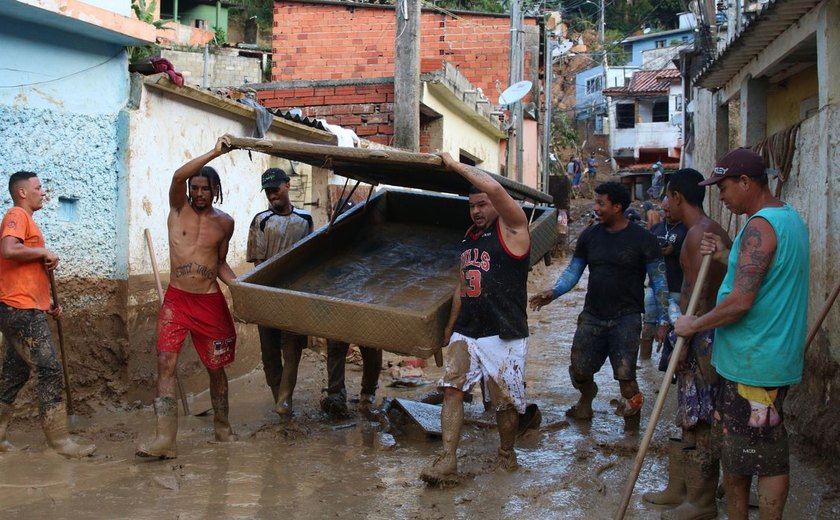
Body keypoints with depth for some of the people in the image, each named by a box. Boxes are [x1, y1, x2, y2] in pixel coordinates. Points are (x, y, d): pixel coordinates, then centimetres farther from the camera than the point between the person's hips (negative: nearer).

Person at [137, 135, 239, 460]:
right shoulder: (179, 208, 1)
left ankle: (222, 427, 29)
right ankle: (165, 439, -16)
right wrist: (214, 153, -26)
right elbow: (178, 176, -20)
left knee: (216, 367, 9)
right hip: (176, 299, -1)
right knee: (165, 363, -14)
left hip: (211, 302, 2)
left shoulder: (224, 222, 6)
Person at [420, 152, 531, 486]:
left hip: (503, 335, -6)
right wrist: (449, 330, 25)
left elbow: (494, 188, -23)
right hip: (466, 332, 6)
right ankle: (447, 463, -12)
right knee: (452, 387, -9)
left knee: (506, 402, 2)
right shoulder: (469, 239, 17)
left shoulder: (512, 229, -5)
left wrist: (456, 166, -13)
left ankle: (507, 455, 25)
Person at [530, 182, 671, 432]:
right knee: (579, 369, 5)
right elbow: (573, 270, 10)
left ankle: (633, 426, 11)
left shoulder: (642, 239, -6)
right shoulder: (589, 236, 5)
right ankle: (586, 400, 39)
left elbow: (659, 280, -4)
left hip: (626, 317, -4)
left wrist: (663, 319, -8)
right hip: (592, 315, 4)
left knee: (624, 374, -13)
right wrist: (554, 293, -8)